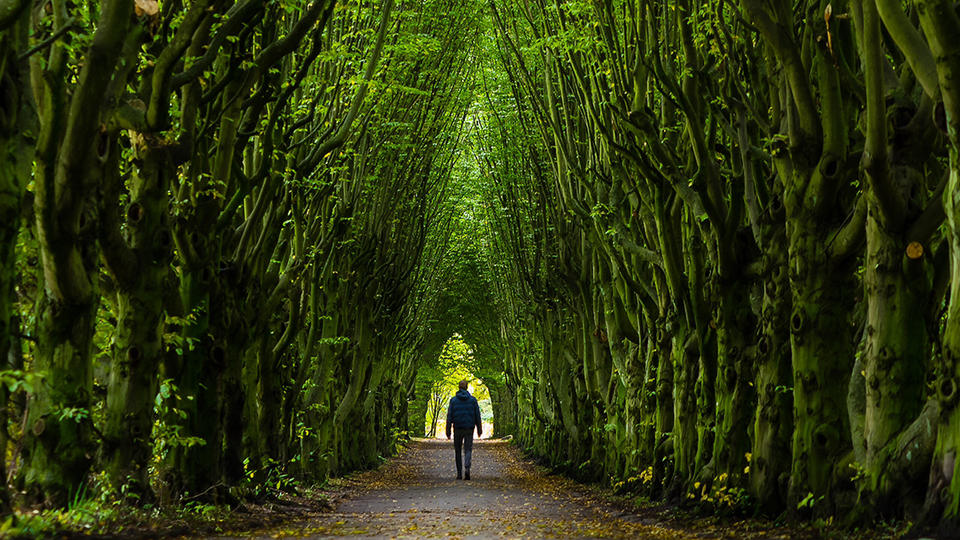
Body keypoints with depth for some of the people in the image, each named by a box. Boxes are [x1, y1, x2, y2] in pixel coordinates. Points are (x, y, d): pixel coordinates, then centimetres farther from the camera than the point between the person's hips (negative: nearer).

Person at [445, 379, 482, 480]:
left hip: (457, 429, 0)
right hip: (469, 429, 0)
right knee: (468, 450, 3)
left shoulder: (453, 400, -2)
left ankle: (459, 473, 11)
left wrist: (448, 431, 0)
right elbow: (477, 416, 1)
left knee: (458, 451, 12)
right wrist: (479, 429, 8)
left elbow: (449, 416, -3)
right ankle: (467, 469, -22)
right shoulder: (473, 400, 0)